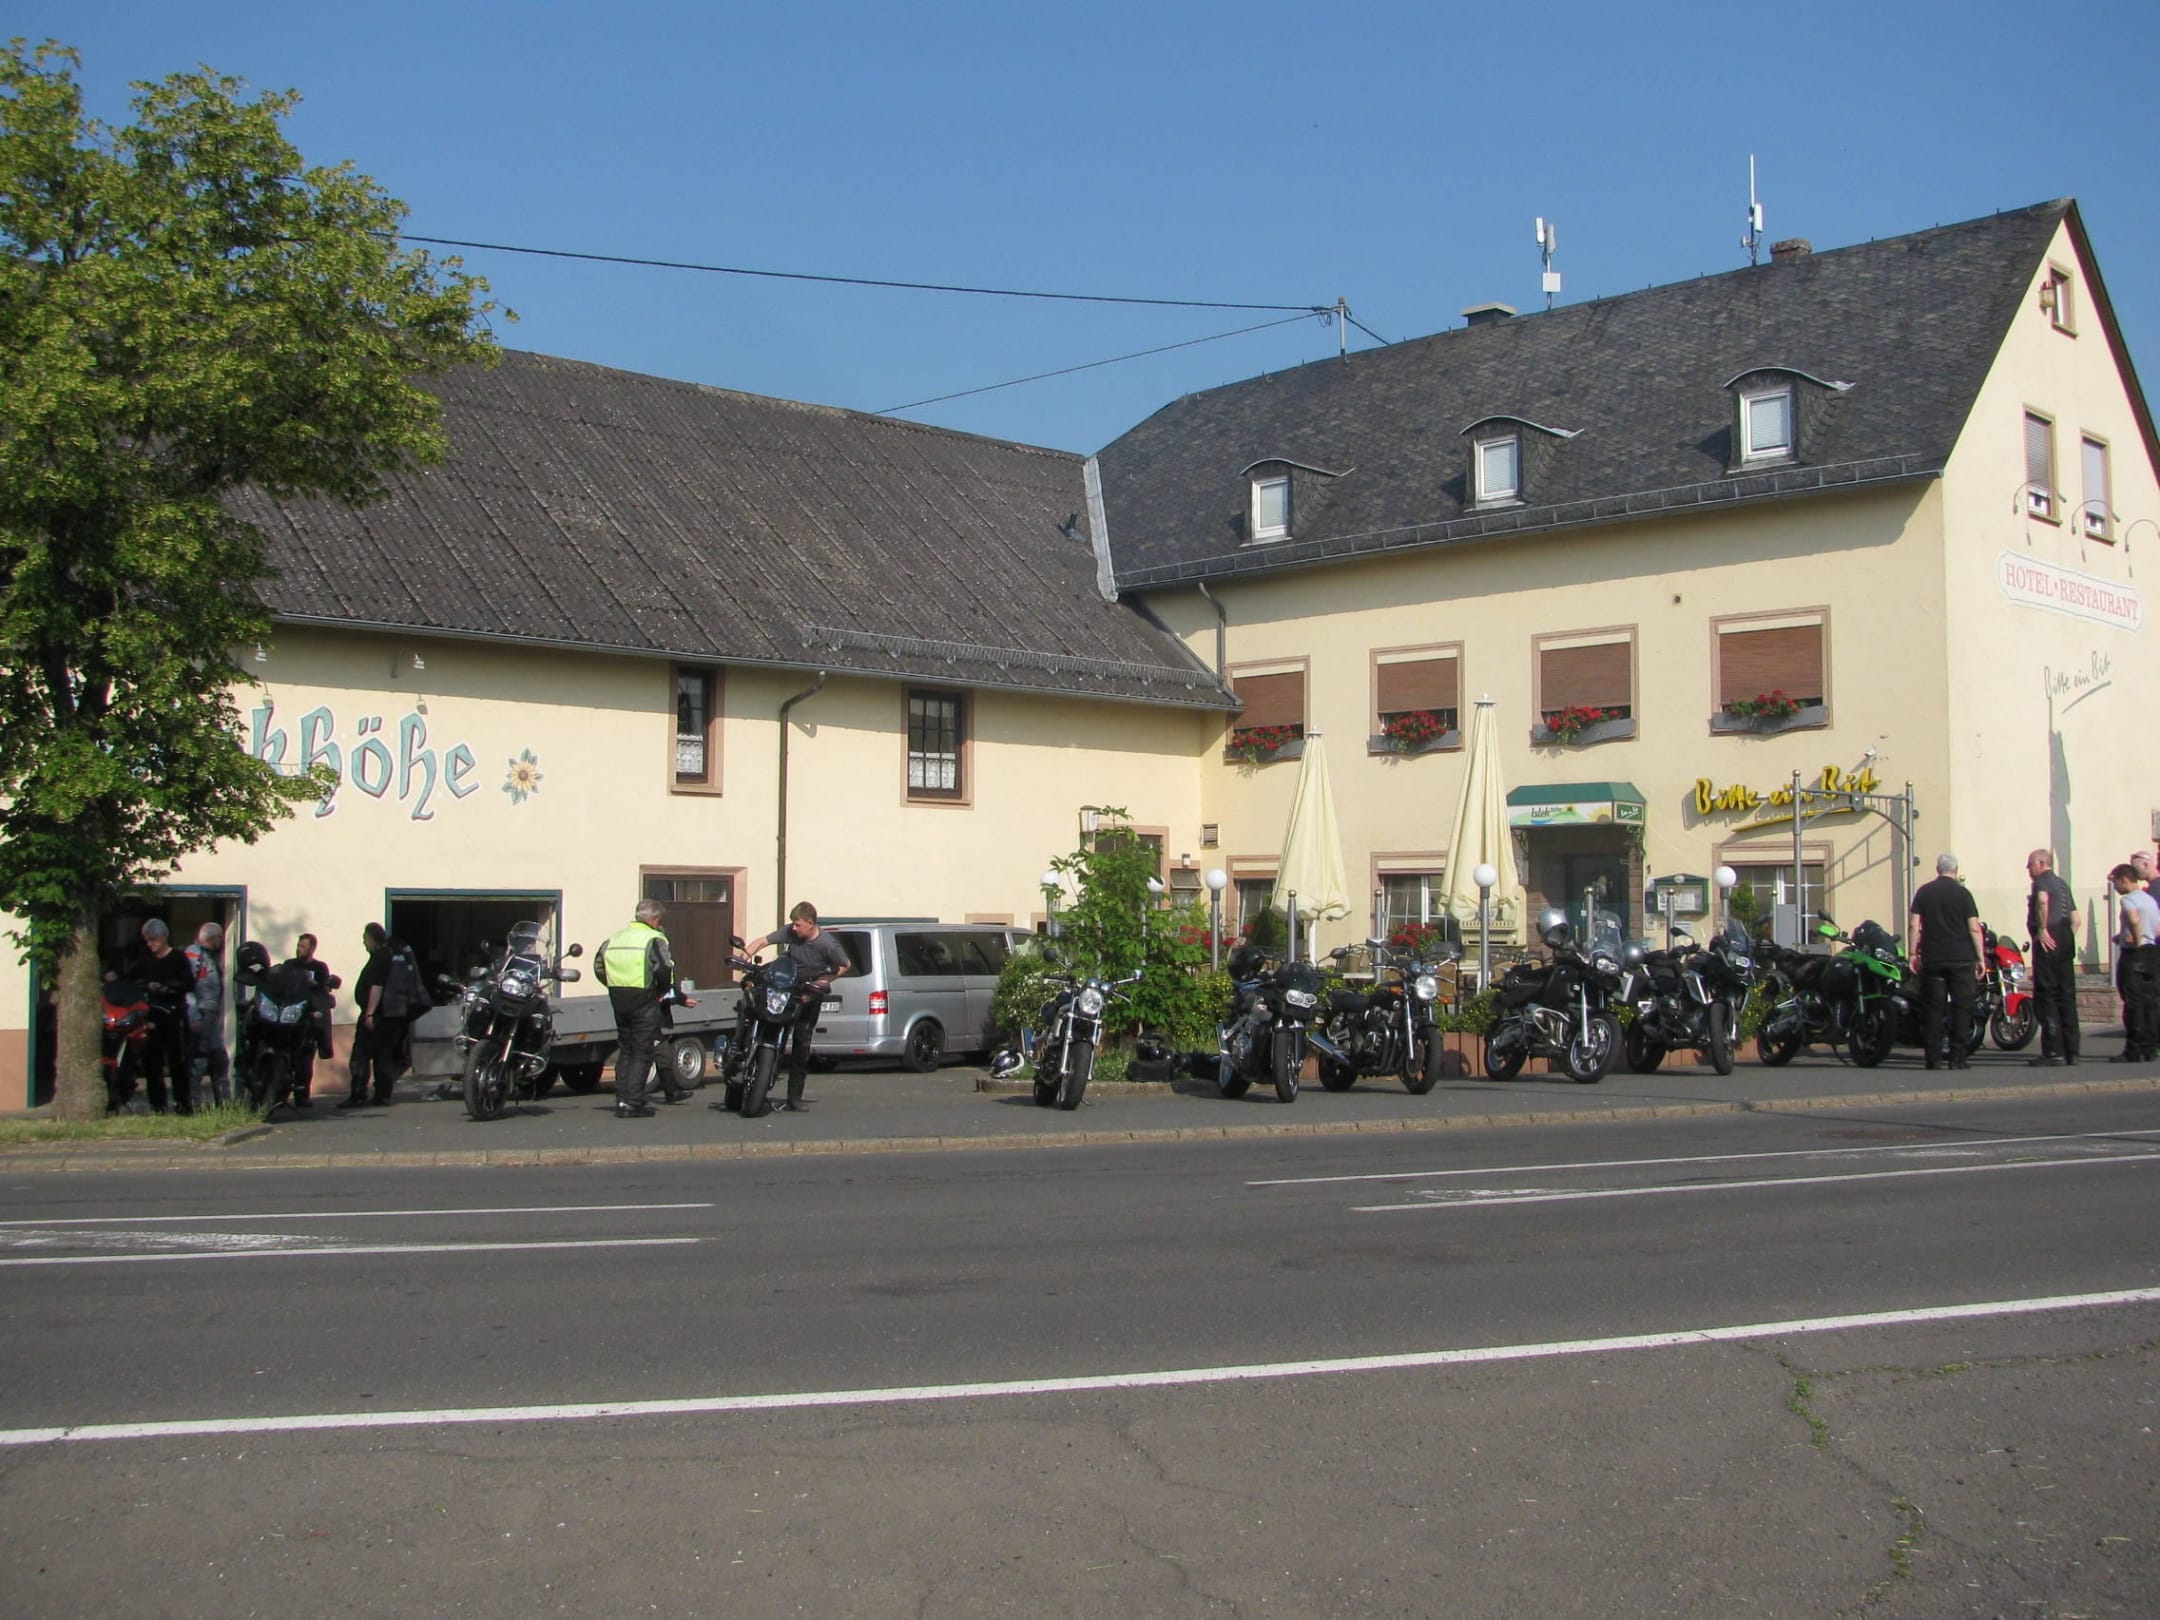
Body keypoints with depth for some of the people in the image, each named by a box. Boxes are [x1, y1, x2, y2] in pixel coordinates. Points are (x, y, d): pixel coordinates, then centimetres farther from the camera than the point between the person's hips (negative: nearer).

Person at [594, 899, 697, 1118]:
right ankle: (632, 1103, -6)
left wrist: (617, 987, 15)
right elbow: (664, 969, -19)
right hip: (644, 1000, -6)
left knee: (625, 1050, 15)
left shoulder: (614, 937, 14)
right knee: (642, 1052, -2)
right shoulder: (653, 939, -7)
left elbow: (599, 967, 11)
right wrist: (664, 990, -3)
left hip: (619, 1000, 6)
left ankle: (621, 1100, 14)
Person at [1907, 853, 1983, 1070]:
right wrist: (1980, 958, 0)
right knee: (1961, 1006, 3)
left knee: (1932, 1007, 4)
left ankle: (1934, 1058, 2)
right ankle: (1957, 1057, -1)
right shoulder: (1962, 893, -2)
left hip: (1932, 959, 2)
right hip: (1961, 958, -2)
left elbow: (1913, 925, -1)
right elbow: (1974, 928, -5)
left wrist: (1912, 953, 5)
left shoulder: (1923, 892, 4)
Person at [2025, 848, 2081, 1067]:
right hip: (2065, 941, 9)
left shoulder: (2043, 880, -4)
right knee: (2066, 997, 9)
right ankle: (2071, 1051, 10)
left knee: (2045, 998, -7)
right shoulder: (2062, 884, 23)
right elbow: (2075, 919, 22)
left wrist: (2042, 930, -21)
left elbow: (2043, 900, -27)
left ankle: (2053, 1051, -11)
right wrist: (2067, 939, 18)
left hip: (2048, 942, -9)